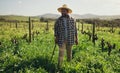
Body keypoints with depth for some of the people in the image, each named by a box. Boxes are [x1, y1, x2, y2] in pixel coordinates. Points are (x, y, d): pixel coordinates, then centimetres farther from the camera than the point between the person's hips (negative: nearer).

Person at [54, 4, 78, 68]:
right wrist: (56, 38, -5)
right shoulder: (58, 20, -1)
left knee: (69, 53, 12)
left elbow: (74, 29, 5)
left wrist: (76, 39, 4)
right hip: (61, 40, -1)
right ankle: (59, 67, 3)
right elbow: (56, 29, 4)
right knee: (61, 53, -4)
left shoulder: (72, 20, 0)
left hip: (70, 40, 1)